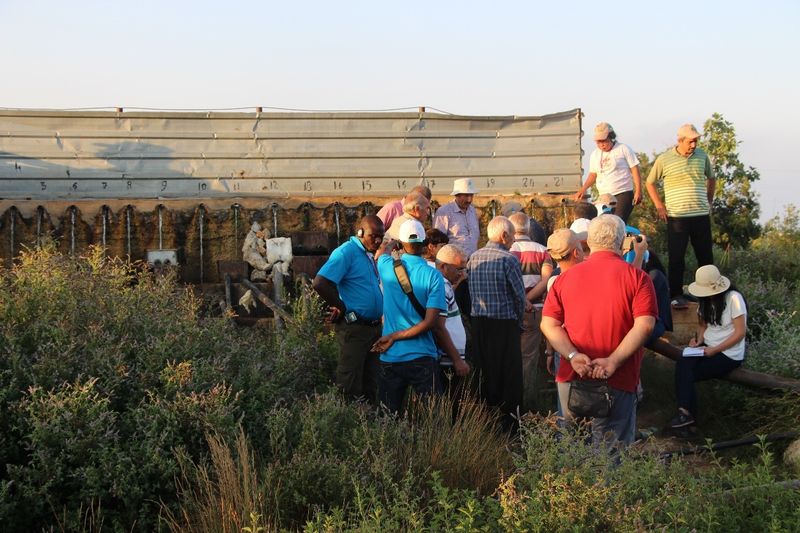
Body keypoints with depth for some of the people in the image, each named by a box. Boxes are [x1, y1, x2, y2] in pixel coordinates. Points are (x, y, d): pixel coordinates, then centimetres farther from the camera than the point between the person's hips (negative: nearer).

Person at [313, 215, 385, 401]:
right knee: (350, 386, -3)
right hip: (354, 328, -9)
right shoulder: (346, 252, -15)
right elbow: (319, 283, -25)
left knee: (370, 383, 16)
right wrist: (341, 307, -14)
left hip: (374, 327, 9)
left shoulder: (370, 254, 13)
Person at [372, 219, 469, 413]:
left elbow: (382, 251, 27)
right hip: (423, 358, -3)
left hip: (390, 358, 3)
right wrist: (395, 337, -8)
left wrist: (390, 244, 48)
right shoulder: (433, 276, -8)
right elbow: (433, 323, -14)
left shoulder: (388, 268, -1)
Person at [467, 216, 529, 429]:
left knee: (484, 373, 15)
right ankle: (509, 424, 7)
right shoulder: (508, 259, -13)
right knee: (509, 376, 4)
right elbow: (520, 294, -12)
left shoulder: (473, 258, 5)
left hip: (478, 322, 6)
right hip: (504, 323, -6)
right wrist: (519, 320, 6)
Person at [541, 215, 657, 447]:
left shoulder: (566, 277, 5)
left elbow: (548, 324, -1)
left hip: (571, 378, 3)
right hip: (618, 383, -3)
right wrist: (613, 361, -16)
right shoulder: (637, 277, -4)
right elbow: (644, 325, -14)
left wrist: (573, 355, -10)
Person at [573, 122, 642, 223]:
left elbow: (635, 170, -3)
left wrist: (638, 191, -10)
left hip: (623, 193, -5)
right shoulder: (595, 154, 13)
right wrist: (583, 190, 6)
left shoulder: (623, 149, -2)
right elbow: (593, 174, 22)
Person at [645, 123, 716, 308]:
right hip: (676, 216, -3)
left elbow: (711, 179, 21)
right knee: (676, 258, -2)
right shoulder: (664, 159, -5)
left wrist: (709, 202, 15)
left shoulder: (702, 156, 5)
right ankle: (676, 295, 6)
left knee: (706, 256, 9)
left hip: (701, 215, 3)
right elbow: (650, 183, 7)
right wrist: (659, 206, 0)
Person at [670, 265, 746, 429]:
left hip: (729, 355, -6)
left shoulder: (733, 298, -17)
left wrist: (715, 350, -20)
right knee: (683, 364, -23)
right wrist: (699, 339, -5)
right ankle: (685, 410, -23)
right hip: (708, 347, 6)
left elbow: (740, 333, -17)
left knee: (685, 373, -18)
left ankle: (687, 412, -6)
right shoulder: (706, 299, 6)